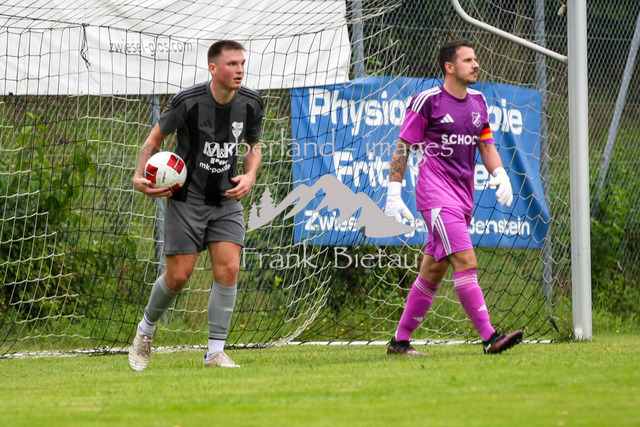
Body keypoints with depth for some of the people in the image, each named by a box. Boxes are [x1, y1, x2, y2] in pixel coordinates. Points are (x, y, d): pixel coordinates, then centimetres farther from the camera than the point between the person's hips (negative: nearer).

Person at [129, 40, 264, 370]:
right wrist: (140, 175, -17)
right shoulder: (188, 102, -17)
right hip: (187, 198, -3)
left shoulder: (250, 104, -5)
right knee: (179, 275, -4)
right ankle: (145, 330, 25)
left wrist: (250, 175, -5)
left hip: (226, 199, 3)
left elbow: (254, 145, 14)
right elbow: (155, 138, -2)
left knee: (228, 269, -12)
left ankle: (215, 352, -4)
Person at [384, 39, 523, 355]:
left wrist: (500, 174, 1)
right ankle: (489, 337, -23)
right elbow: (403, 147, -2)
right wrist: (394, 193, -6)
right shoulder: (428, 101, -6)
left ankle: (400, 341, 17)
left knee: (433, 272, 9)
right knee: (466, 262, -18)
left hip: (463, 196, 7)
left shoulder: (478, 102, 14)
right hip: (436, 195, -7)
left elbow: (486, 145, 20)